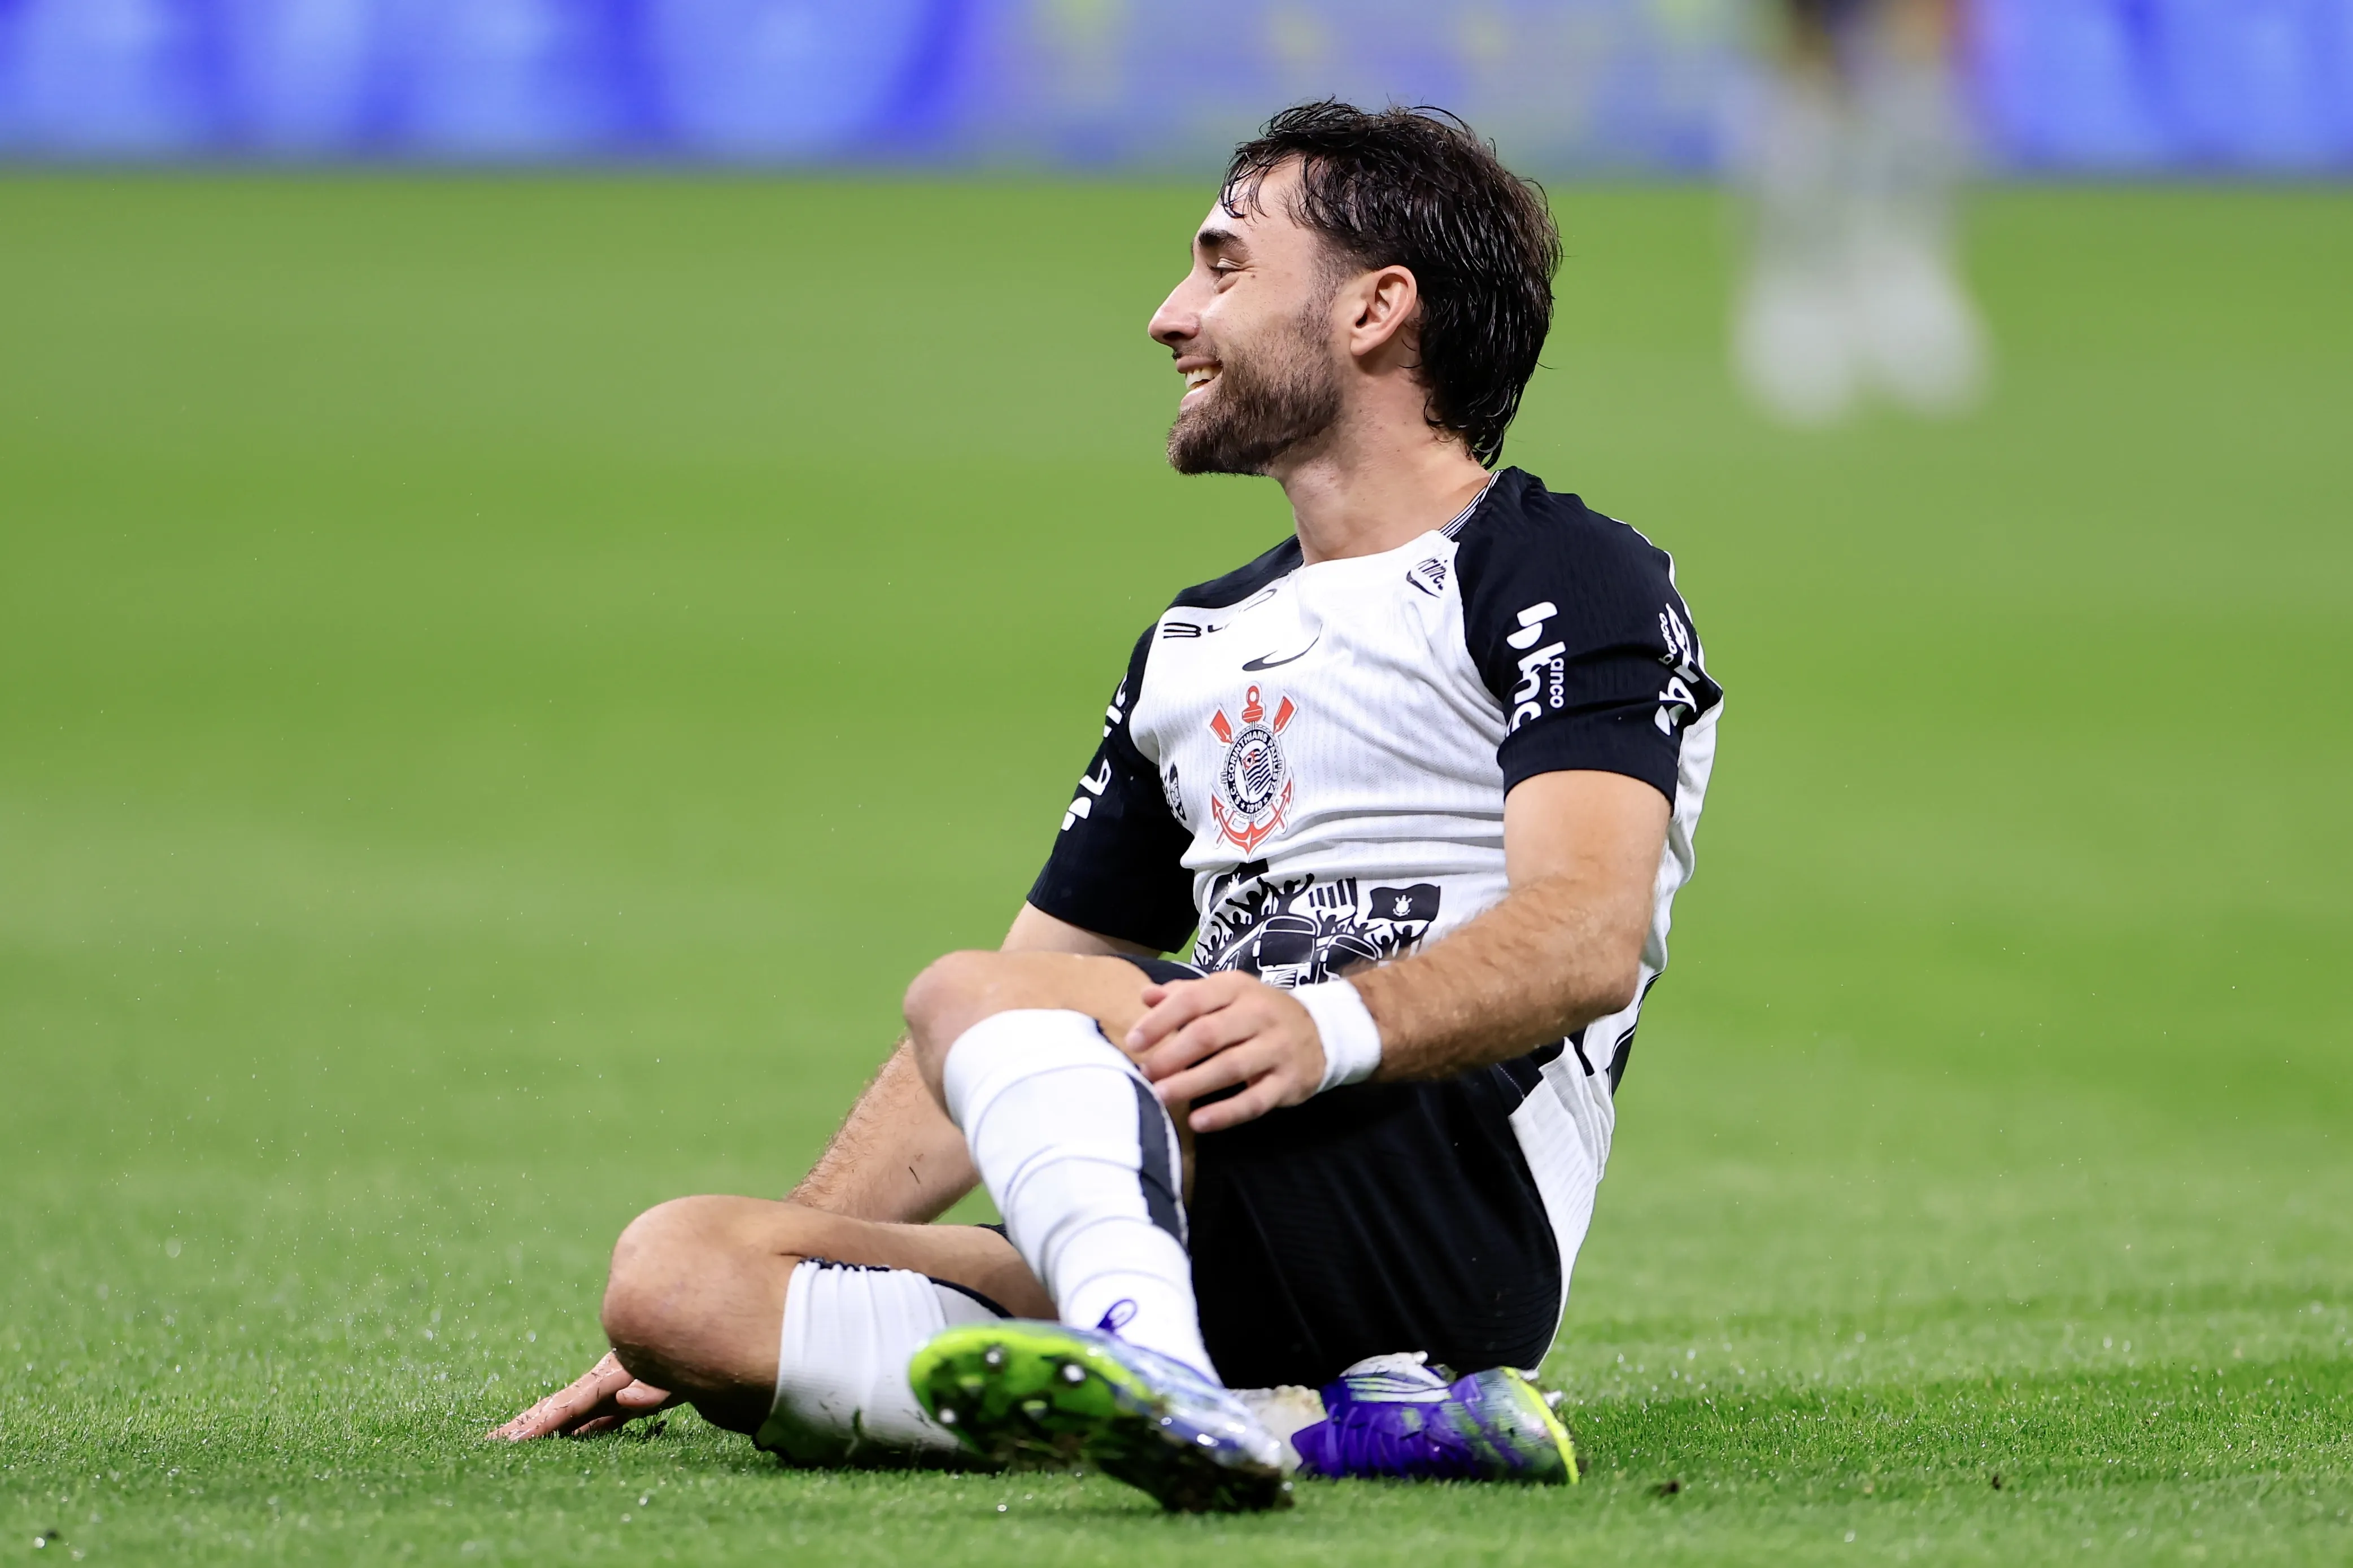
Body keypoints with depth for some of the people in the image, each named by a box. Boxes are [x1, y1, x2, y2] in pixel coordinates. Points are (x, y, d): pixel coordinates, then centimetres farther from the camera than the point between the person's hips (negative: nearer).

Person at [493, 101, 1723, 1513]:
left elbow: (1588, 934, -13)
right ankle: (1319, 1426, -31)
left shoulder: (1571, 578, 5)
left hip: (1457, 1211, -8)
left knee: (978, 997, -29)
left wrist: (1334, 1023, -33)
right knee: (671, 1270, -14)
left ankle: (1160, 1380, -59)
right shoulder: (1197, 645, 30)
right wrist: (732, 1321, 20)